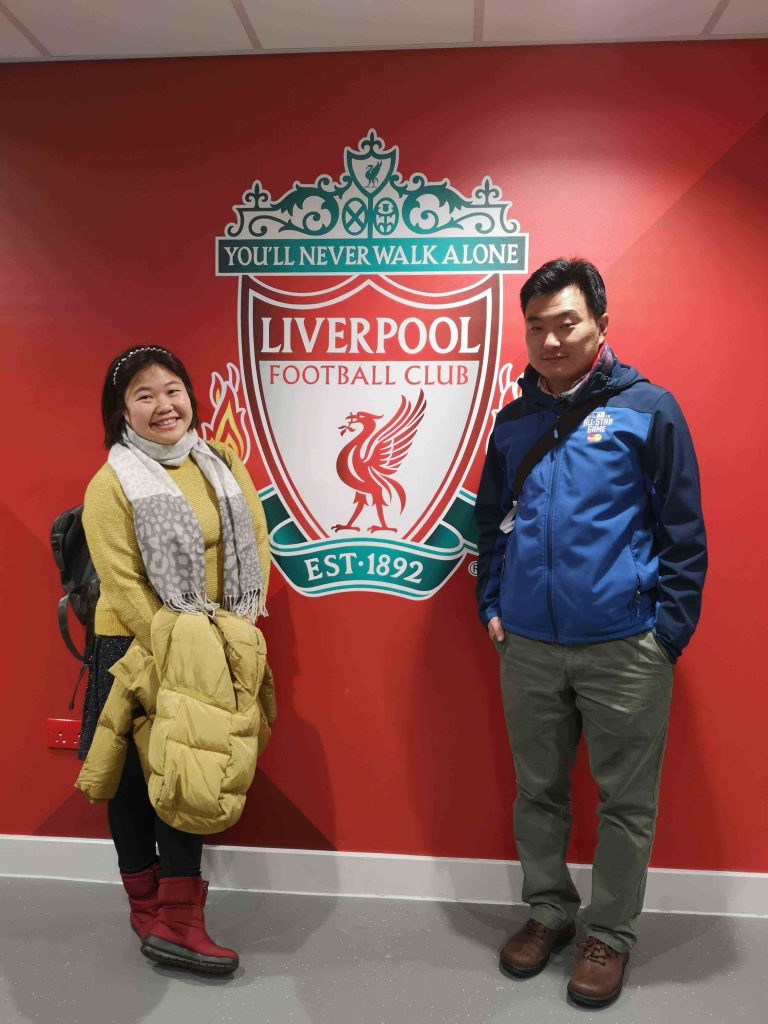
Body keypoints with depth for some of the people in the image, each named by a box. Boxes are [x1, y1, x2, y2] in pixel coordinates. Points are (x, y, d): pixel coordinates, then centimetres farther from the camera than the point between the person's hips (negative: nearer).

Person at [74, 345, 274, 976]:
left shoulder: (224, 467, 5)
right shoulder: (111, 485, -9)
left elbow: (255, 545, 3)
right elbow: (123, 583, -14)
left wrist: (238, 629, -7)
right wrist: (178, 647, -17)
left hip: (216, 651, 4)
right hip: (138, 650, -3)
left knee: (191, 773, 7)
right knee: (134, 780, 9)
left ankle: (176, 922, 19)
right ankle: (151, 911, 28)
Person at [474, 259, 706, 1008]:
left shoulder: (647, 410, -6)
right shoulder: (513, 420, 7)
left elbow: (684, 532, -4)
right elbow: (490, 522, 15)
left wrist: (669, 629, -8)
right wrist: (490, 606, 7)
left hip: (624, 650, -3)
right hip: (527, 647, 4)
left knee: (625, 802, 10)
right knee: (537, 791, 17)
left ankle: (610, 935, 30)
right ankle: (549, 910, 37)